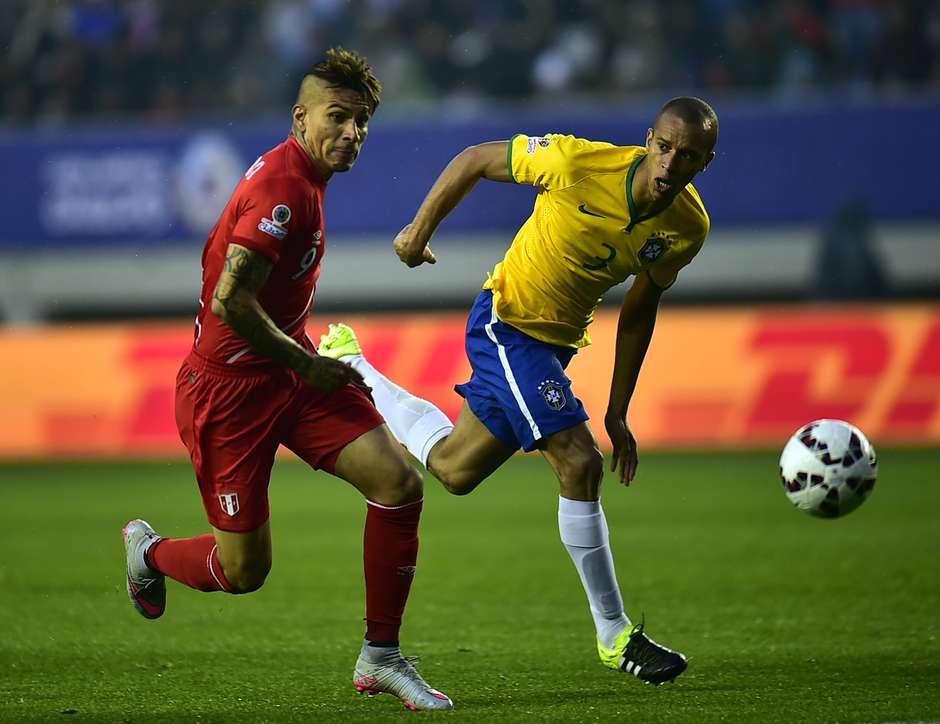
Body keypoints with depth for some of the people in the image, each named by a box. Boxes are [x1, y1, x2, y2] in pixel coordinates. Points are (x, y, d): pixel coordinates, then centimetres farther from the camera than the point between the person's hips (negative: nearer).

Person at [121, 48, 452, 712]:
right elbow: (231, 301, -29)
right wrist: (306, 364, -17)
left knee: (400, 483, -9)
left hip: (292, 371, 9)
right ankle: (148, 551, 35)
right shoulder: (283, 188, -23)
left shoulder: (304, 178, 8)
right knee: (244, 571, 1)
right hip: (230, 386, -9)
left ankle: (381, 656, 1)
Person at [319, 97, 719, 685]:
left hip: (555, 342, 7)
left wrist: (617, 412, 7)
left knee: (454, 470, 13)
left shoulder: (688, 226, -9)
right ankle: (615, 635, -5)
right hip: (507, 321, -7)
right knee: (580, 463, -16)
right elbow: (475, 160, -10)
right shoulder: (580, 163, -25)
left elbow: (639, 309, 6)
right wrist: (420, 231, -7)